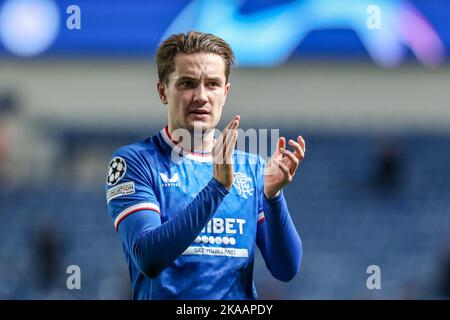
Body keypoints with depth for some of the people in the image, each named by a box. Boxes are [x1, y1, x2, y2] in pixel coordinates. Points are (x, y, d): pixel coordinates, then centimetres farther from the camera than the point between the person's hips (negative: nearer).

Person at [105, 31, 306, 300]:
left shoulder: (252, 168, 10)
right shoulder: (134, 161, 0)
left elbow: (287, 270, 4)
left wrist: (273, 194, -9)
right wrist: (217, 187, -19)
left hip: (241, 308, 2)